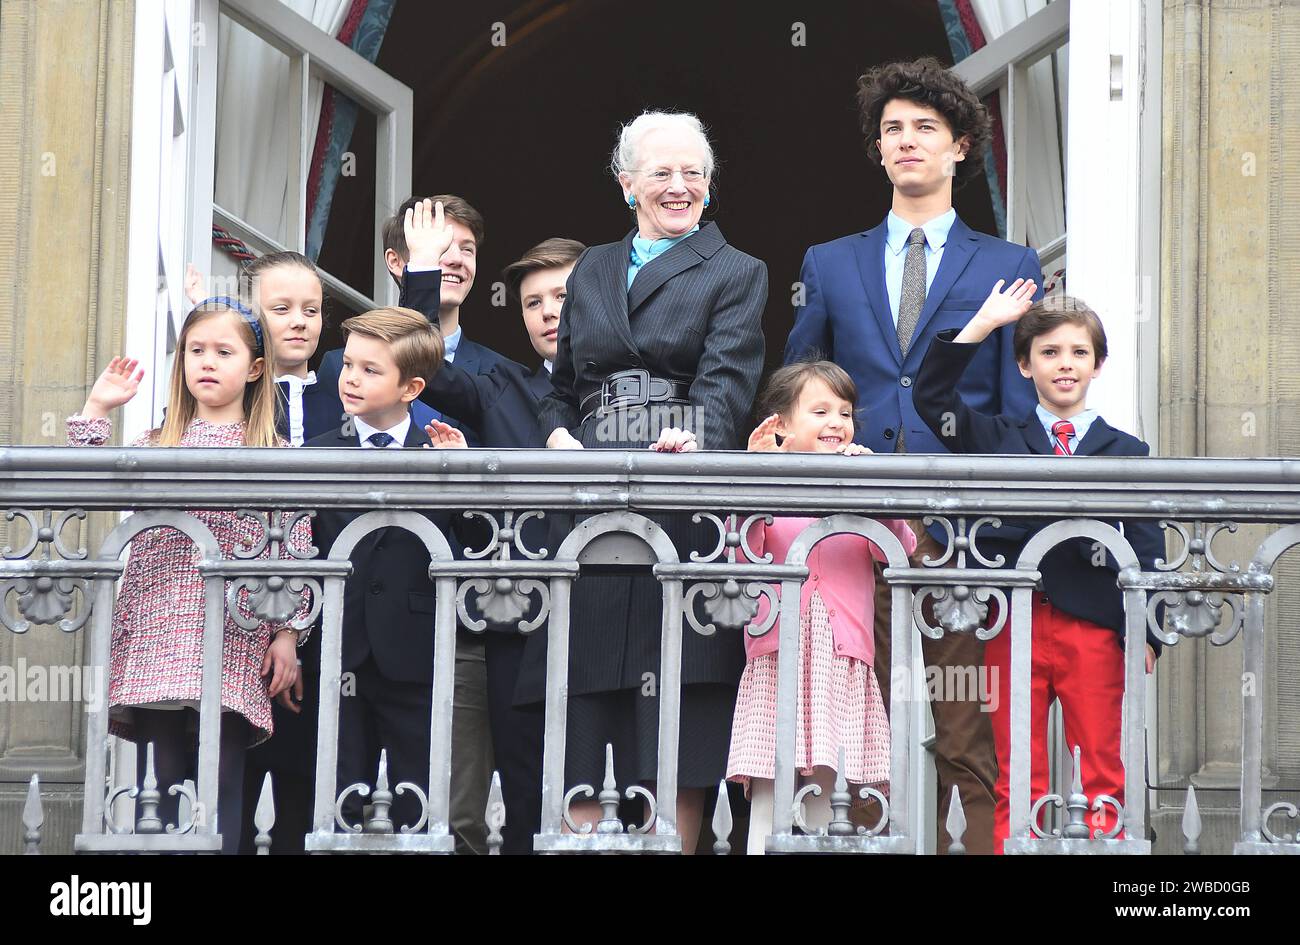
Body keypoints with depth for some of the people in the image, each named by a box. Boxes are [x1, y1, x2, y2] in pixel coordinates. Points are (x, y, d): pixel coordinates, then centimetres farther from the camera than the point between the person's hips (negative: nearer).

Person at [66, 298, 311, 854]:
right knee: (160, 780, -1)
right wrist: (96, 411, 3)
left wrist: (287, 633, -2)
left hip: (235, 641, -2)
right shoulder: (158, 444, 17)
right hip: (158, 636, 2)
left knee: (222, 783, -3)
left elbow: (295, 552, 5)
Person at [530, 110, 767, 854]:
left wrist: (698, 440, -29)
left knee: (679, 737, -6)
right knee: (577, 736, -1)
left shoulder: (736, 274, 8)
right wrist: (558, 435, -1)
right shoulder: (592, 271, 20)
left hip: (686, 506, -3)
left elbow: (728, 380, -8)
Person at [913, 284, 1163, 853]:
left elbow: (1146, 546, 5)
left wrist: (1146, 632, -4)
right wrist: (982, 325, -4)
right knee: (1019, 781, 4)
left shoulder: (1125, 452, 9)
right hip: (1015, 622, 1)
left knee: (1103, 776, 2)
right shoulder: (998, 438, 11)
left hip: (1093, 625, 0)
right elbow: (932, 397, 0)